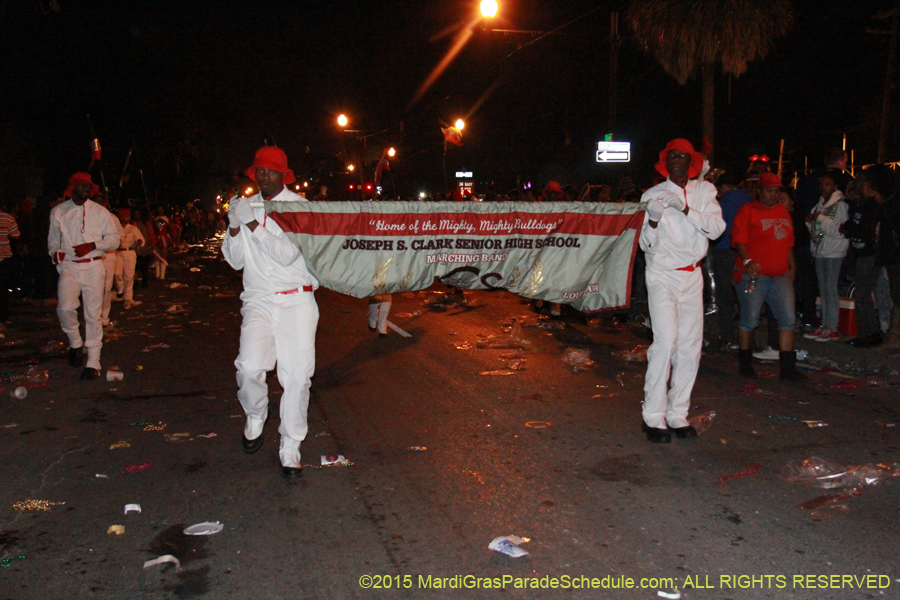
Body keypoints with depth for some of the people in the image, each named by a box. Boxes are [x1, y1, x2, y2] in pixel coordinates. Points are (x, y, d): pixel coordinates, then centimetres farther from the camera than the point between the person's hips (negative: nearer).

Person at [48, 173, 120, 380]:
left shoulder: (100, 212, 7)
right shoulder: (58, 212, 10)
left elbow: (114, 239, 6)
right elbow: (53, 239, 18)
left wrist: (93, 245, -11)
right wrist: (55, 252, -4)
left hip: (93, 267, 0)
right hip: (69, 267, 1)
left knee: (93, 314, -1)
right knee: (65, 307, -21)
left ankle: (93, 363, 5)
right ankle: (75, 343, 7)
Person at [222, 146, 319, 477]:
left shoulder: (299, 206, -1)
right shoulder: (246, 206, 11)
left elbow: (287, 254, -14)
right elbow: (235, 261, 9)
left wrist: (253, 223, -19)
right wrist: (234, 226, -7)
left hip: (296, 300, -2)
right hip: (258, 300, 2)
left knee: (297, 375, -5)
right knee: (249, 366, -18)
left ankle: (290, 446, 11)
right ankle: (255, 418, 13)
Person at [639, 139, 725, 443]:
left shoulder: (704, 190, 7)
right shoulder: (653, 194, 0)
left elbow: (717, 228, -7)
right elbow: (646, 245, -3)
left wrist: (685, 208, -18)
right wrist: (653, 219, -22)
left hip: (692, 276, 4)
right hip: (662, 277, -4)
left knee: (690, 345, 2)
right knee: (666, 341, -16)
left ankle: (678, 414, 12)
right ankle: (653, 416, -9)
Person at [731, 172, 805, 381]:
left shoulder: (783, 212, 17)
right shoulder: (748, 211, -3)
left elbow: (788, 242, 23)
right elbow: (739, 240, -13)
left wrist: (792, 265, 18)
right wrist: (747, 261, -27)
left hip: (781, 275, 6)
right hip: (753, 274, -6)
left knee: (788, 318, 0)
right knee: (750, 319, 0)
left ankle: (788, 368, 4)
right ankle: (745, 363, 17)